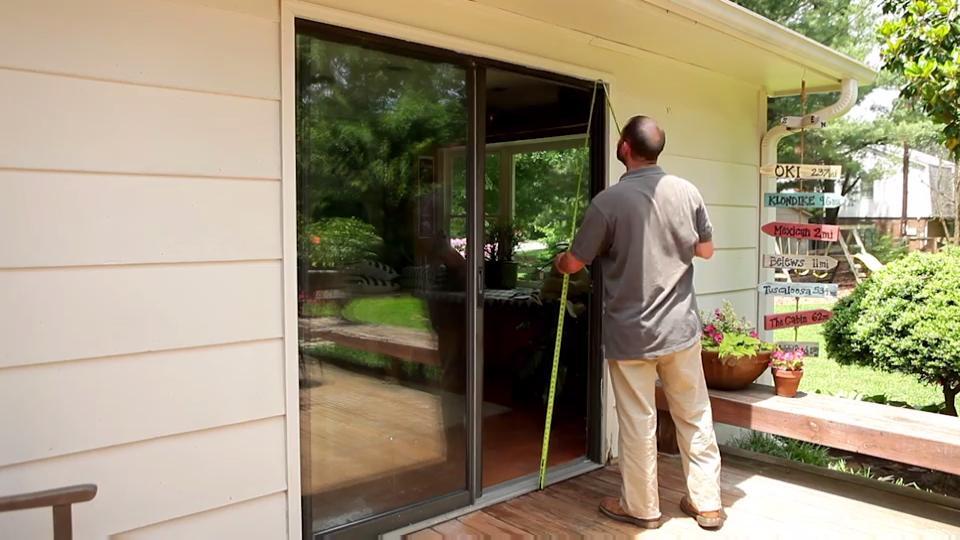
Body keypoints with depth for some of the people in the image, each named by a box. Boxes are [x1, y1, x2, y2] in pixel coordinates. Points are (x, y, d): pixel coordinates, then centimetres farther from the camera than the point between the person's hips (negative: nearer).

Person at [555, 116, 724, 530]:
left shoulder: (609, 201, -14)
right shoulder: (687, 192, -2)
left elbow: (574, 264, -5)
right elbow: (706, 250, 12)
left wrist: (558, 262, 18)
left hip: (630, 334, -4)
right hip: (681, 328, 4)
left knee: (638, 424, 9)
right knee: (695, 418, 16)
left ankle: (641, 508, 24)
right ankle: (707, 504, 27)